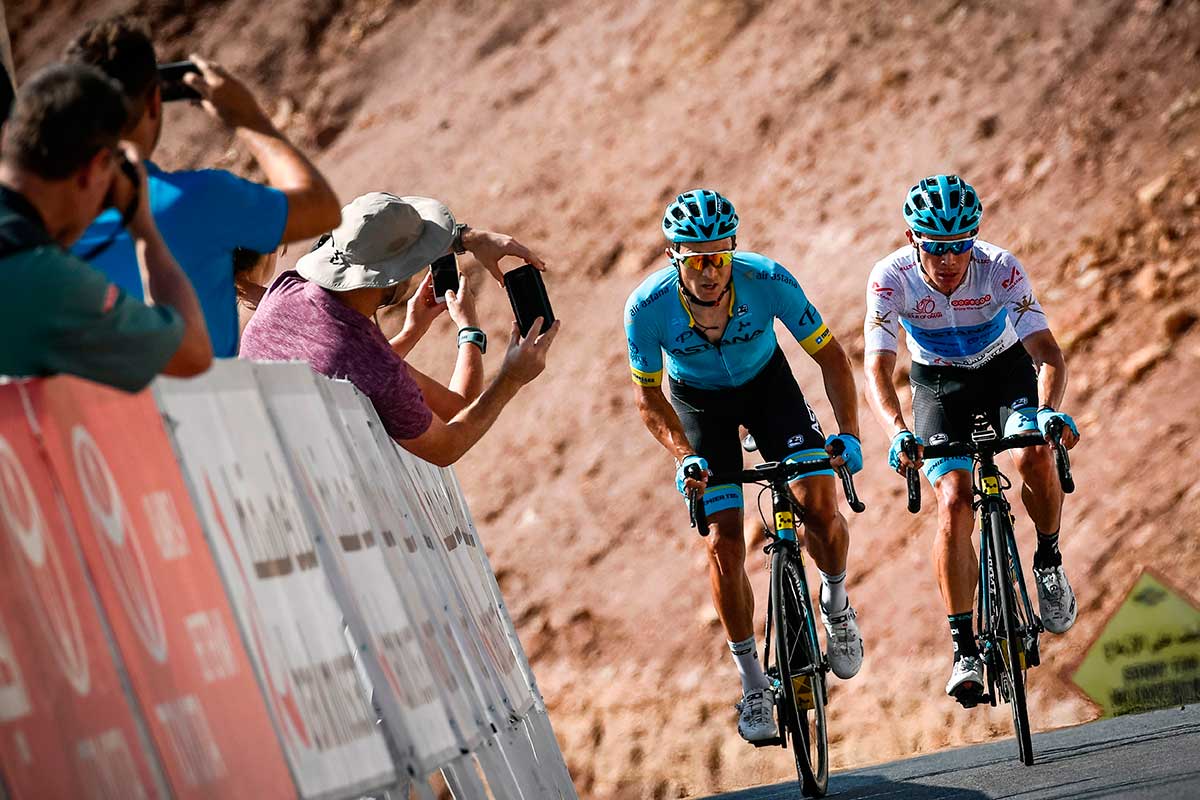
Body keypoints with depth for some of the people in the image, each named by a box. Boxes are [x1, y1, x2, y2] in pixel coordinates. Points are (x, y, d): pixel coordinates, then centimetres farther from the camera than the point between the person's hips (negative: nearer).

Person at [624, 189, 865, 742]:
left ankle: (836, 604, 17)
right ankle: (753, 684, 6)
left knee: (819, 507, -16)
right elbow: (647, 395, -15)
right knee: (725, 543, -9)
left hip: (767, 382, 0)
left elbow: (830, 355, -20)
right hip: (698, 401, 0)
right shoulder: (647, 307, -31)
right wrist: (684, 457, -30)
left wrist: (849, 433, -31)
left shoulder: (767, 281, -32)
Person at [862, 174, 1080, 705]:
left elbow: (1048, 353, -34)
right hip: (939, 384, 0)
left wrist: (1048, 411, -54)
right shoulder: (891, 278, -27)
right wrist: (897, 433, -53)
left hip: (1006, 369, 0)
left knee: (1036, 458, -29)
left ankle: (1048, 561, 0)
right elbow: (877, 368, -34)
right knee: (954, 502, -19)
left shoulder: (1000, 269, -28)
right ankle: (964, 648, -14)